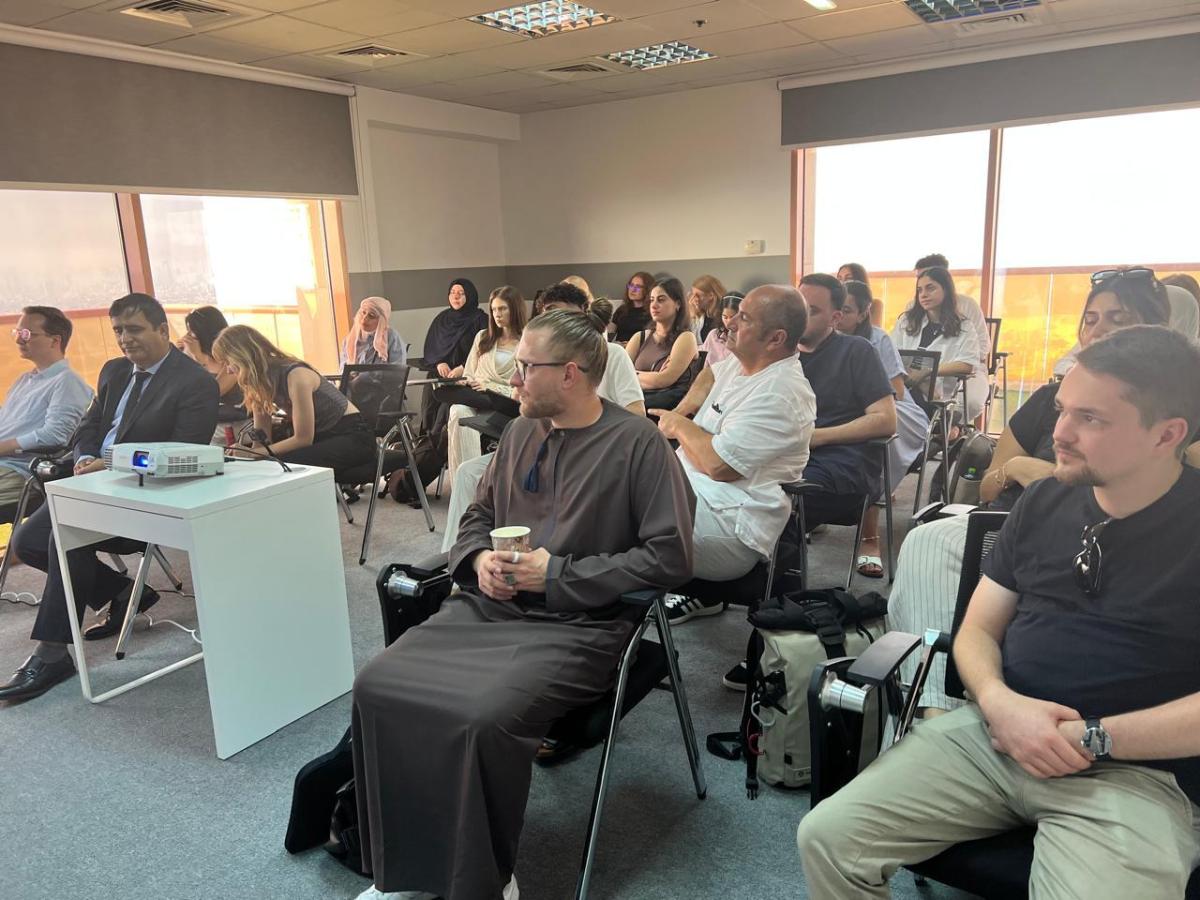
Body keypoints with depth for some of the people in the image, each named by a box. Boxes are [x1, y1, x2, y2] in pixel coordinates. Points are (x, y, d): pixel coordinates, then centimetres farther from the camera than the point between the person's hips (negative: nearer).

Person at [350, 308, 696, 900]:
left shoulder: (638, 443, -6)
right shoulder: (521, 431, 13)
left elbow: (670, 556, -12)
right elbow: (479, 514, 24)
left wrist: (559, 574, -13)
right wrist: (479, 557, -1)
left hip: (577, 623, -6)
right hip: (489, 606, 6)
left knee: (484, 718, -30)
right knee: (377, 687, -13)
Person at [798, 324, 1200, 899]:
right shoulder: (1043, 502, 8)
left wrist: (1091, 739, -16)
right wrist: (998, 703, -11)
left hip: (1135, 772, -4)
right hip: (993, 733, 4)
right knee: (826, 838, -10)